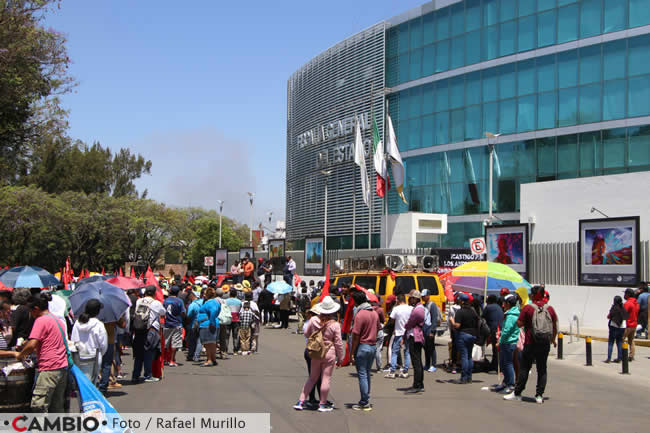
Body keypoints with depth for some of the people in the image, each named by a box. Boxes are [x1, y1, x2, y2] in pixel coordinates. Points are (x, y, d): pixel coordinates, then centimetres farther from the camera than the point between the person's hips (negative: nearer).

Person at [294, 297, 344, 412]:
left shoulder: (313, 320, -5)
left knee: (312, 378, 16)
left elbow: (306, 334, 8)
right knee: (326, 378, 6)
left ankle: (300, 401, 17)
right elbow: (338, 343, -7)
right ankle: (323, 404, 14)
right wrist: (340, 358, 4)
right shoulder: (335, 325, -13)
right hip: (329, 354, -4)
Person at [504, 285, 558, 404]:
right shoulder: (550, 309, 2)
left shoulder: (527, 308, -8)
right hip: (545, 344, 3)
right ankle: (539, 395, 8)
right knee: (542, 369, 9)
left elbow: (519, 324, -7)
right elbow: (555, 326, 8)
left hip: (530, 343, -3)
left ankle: (517, 393, 10)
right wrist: (553, 339, 23)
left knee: (524, 368, 5)